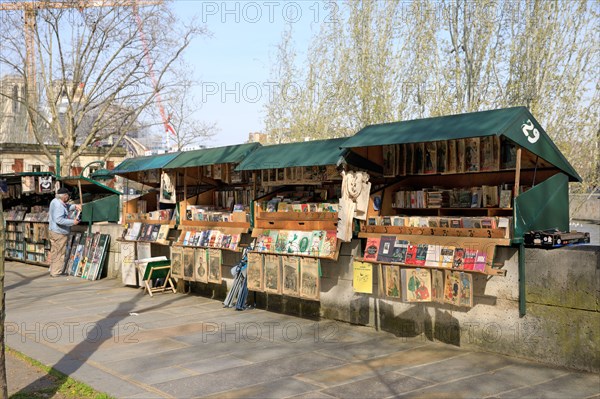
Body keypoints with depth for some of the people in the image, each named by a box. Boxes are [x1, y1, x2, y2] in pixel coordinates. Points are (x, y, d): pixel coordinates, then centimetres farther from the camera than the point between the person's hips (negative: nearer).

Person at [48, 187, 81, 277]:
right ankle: (56, 272, 3)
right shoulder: (58, 205, -21)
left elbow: (66, 207, 22)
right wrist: (72, 222, -23)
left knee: (54, 252, 18)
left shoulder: (55, 201, 10)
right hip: (59, 233, -11)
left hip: (53, 231, 11)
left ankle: (53, 271, 27)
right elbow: (59, 220, -29)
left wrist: (75, 206, 4)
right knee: (59, 253, -2)